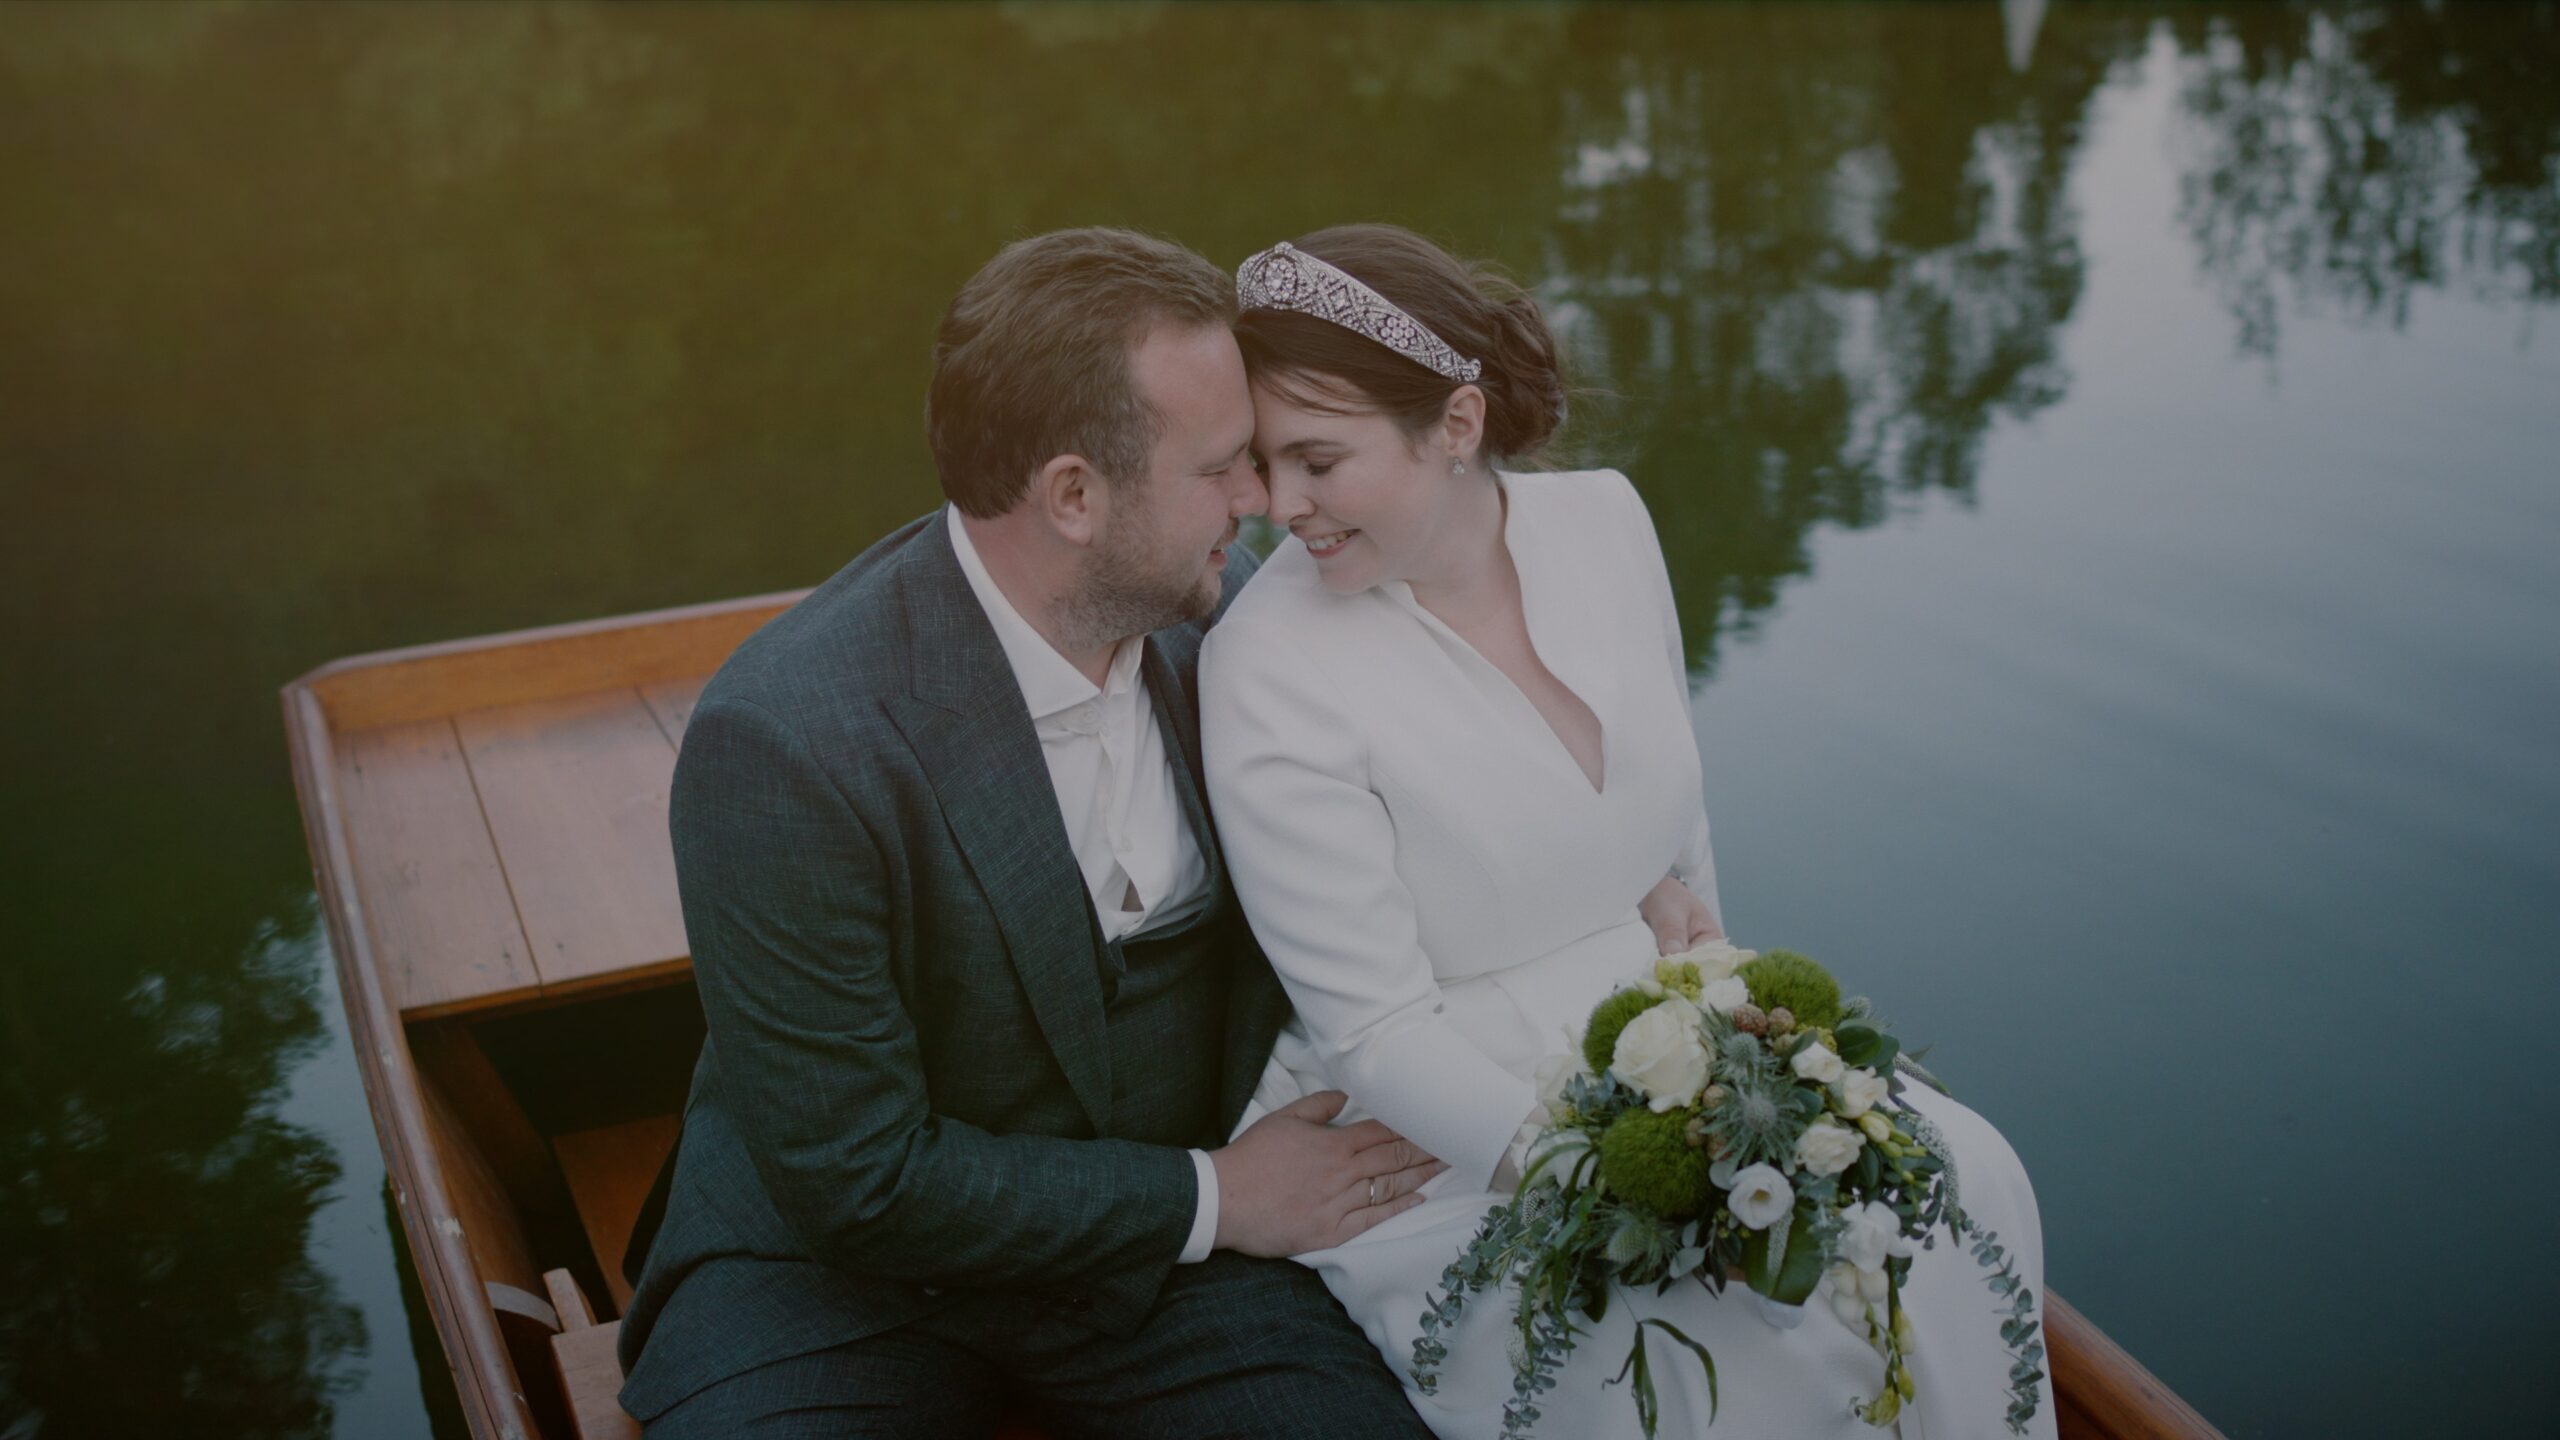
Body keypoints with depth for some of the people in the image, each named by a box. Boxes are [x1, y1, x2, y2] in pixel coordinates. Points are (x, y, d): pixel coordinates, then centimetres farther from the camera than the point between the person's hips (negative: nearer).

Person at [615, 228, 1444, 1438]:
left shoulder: (1229, 613, -7)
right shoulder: (786, 744, -24)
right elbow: (853, 1176, -19)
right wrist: (1210, 1199, -14)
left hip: (1170, 1246, 4)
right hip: (845, 1260, -3)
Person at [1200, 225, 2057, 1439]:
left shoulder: (1601, 519, -3)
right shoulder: (1266, 671, -19)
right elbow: (1375, 1031, -18)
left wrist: (1676, 899, -3)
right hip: (1452, 1143, -5)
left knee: (1962, 1180, -13)